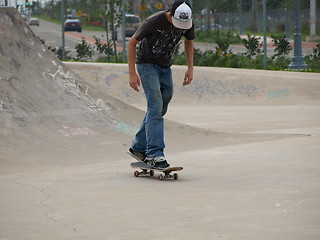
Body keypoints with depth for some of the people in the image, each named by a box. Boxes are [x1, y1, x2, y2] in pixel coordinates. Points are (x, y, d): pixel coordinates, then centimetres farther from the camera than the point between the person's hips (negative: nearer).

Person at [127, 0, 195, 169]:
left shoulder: (188, 24, -10)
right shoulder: (154, 22, -26)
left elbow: (188, 42, 13)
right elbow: (132, 43, -15)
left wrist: (190, 68, 5)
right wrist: (132, 73, -18)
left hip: (165, 67, 6)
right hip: (147, 65, -6)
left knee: (159, 110, 6)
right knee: (155, 108, -18)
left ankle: (138, 148, 18)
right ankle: (155, 154, -20)